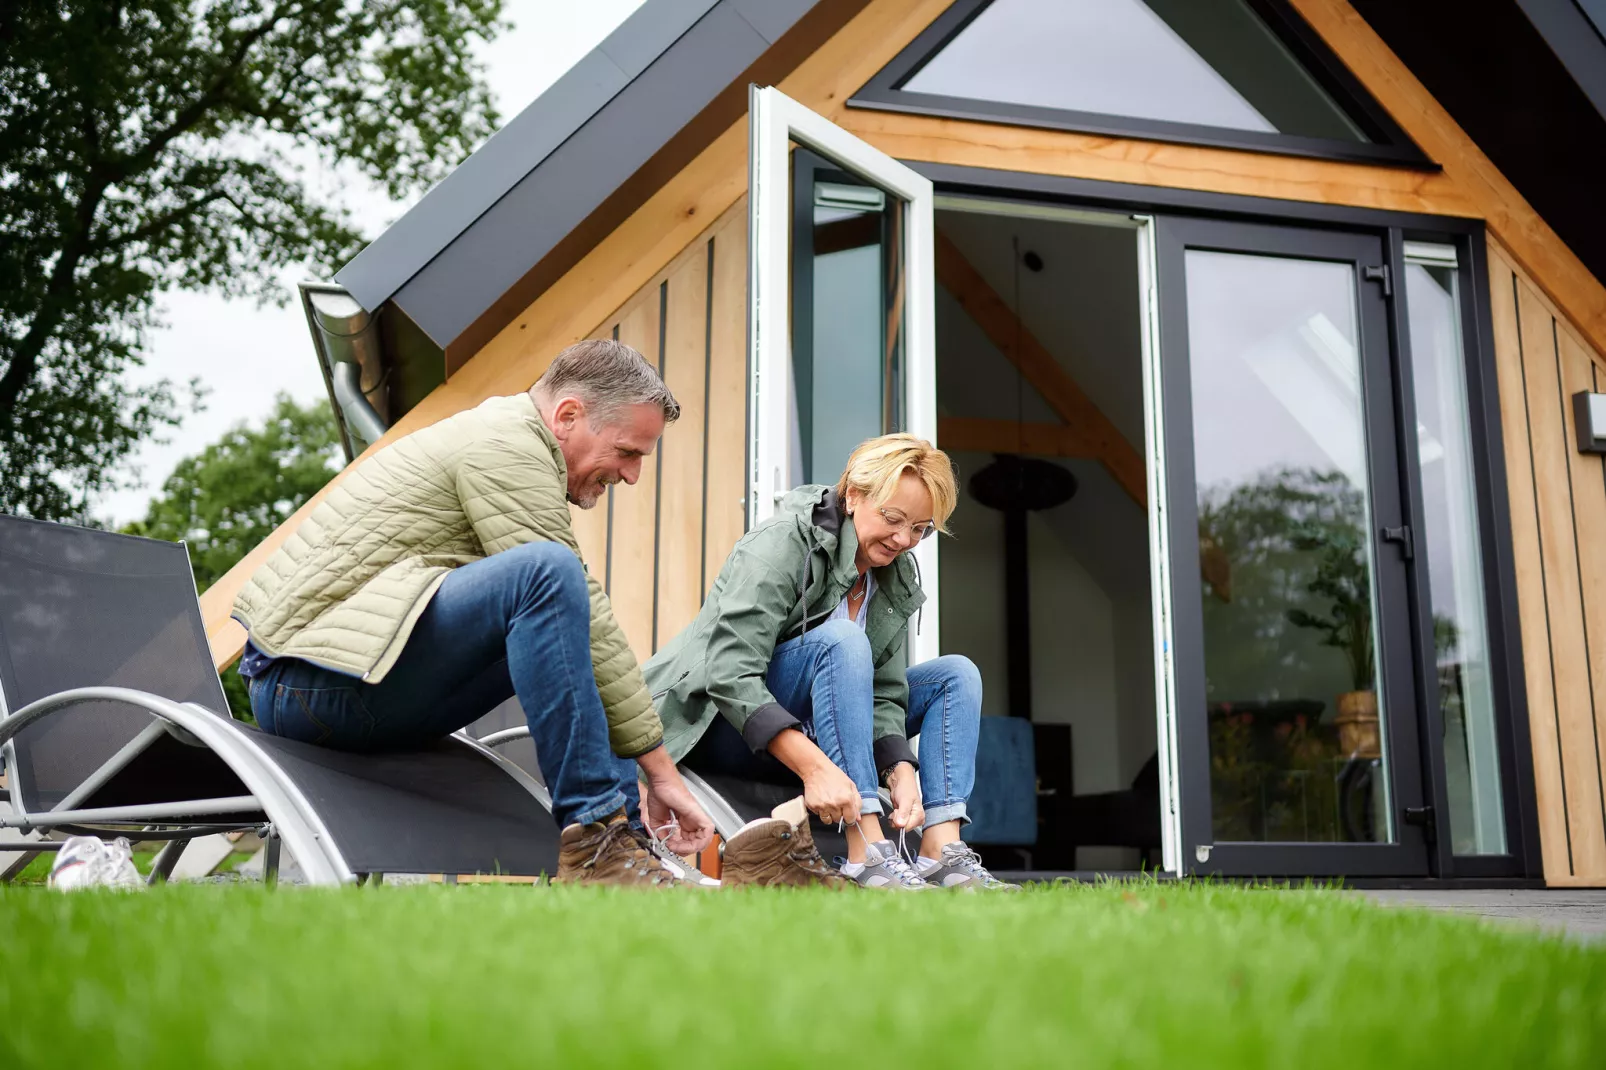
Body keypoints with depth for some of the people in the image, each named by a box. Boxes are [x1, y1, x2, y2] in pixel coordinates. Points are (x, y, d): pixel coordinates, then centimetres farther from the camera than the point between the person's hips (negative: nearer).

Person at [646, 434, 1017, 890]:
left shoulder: (897, 578, 3)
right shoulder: (781, 545, -19)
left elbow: (885, 692, -3)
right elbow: (730, 674, -29)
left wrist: (901, 771, -23)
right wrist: (814, 766, -40)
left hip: (806, 728, 8)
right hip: (722, 726, -7)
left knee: (956, 674, -4)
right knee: (841, 639, -33)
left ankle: (940, 850, -21)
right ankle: (867, 853, -39)